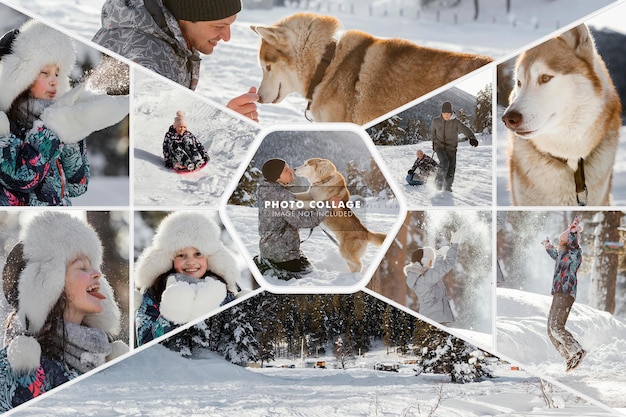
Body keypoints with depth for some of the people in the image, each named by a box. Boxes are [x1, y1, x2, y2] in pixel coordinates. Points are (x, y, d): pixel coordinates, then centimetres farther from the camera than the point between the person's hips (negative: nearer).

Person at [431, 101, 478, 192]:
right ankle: (439, 180, -4)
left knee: (451, 167, -4)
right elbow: (433, 131, 19)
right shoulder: (436, 121, -2)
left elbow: (465, 129, -23)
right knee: (444, 162, -24)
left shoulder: (456, 122, -9)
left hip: (451, 148, 1)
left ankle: (447, 186, 16)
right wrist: (434, 141, 28)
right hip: (439, 146, -1)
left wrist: (472, 138, -42)